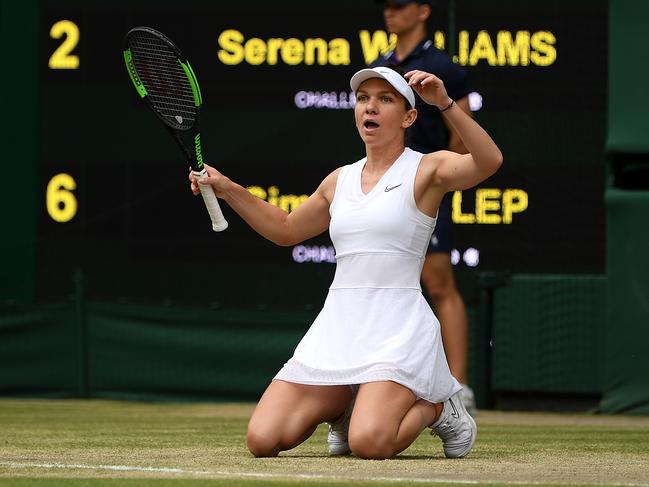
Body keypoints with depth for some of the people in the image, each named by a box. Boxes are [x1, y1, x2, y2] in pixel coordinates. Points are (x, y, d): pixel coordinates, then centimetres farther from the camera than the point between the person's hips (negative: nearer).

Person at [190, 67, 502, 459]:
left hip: (398, 327, -5)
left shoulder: (427, 169, -1)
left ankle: (437, 407, 5)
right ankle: (344, 407, 22)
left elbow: (488, 162, -21)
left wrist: (446, 104, -31)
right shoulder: (341, 180, 16)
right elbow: (286, 230, 31)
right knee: (263, 440, -9)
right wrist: (227, 189, 21)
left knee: (369, 444, -28)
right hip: (337, 325, 6)